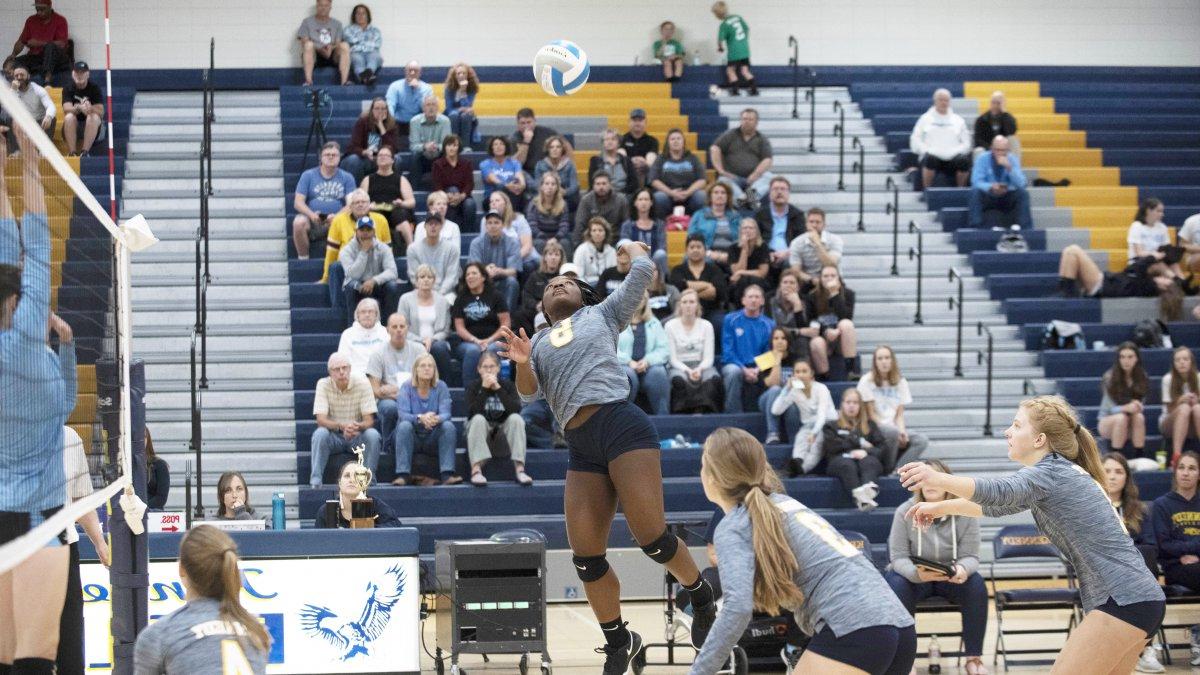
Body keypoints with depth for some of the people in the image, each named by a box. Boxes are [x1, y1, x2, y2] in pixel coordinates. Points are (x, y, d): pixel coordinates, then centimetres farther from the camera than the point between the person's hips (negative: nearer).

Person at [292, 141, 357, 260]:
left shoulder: (347, 178, 13)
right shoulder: (308, 175, 11)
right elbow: (298, 202, 4)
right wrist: (311, 214, -18)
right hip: (312, 219, 0)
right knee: (299, 222, -35)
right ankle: (303, 259, -19)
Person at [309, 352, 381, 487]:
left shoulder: (362, 383, -9)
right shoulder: (323, 384, -9)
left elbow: (369, 420, -13)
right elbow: (321, 420, -18)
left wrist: (358, 426, -37)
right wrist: (341, 426, -38)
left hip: (358, 436, 0)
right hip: (334, 437, 0)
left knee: (373, 435, -30)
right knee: (319, 433, -31)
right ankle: (315, 480, -30)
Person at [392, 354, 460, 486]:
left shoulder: (441, 387, -3)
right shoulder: (407, 387, -6)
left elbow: (446, 414, -14)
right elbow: (403, 415, -19)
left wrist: (437, 419, -39)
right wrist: (420, 418, -40)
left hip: (433, 437, 1)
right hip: (412, 437, -1)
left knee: (448, 426, -26)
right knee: (404, 425, -31)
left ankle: (447, 474, -34)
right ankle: (403, 475, -35)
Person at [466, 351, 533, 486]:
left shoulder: (508, 385, 2)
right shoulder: (474, 388, -1)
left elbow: (516, 409, -17)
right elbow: (472, 413, -19)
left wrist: (498, 388, -21)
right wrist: (484, 388, -22)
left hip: (503, 429, 1)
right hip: (482, 430, -1)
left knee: (516, 418, -28)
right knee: (478, 419, -32)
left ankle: (519, 469, -35)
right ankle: (476, 469, -42)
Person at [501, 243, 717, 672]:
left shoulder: (600, 314, 18)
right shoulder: (539, 344, 26)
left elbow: (643, 273, 13)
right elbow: (529, 394, 12)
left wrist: (633, 248, 33)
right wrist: (522, 364, -8)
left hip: (622, 427, -4)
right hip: (582, 450, 4)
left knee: (651, 537, -12)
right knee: (586, 558, -2)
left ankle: (702, 597, 14)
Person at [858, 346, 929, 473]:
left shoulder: (900, 382, 12)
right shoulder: (867, 381, -1)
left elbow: (899, 414, 8)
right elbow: (871, 414, -6)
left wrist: (902, 431, -13)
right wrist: (896, 431, -15)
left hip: (894, 428, 5)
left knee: (922, 440, -21)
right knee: (893, 432, -37)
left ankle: (896, 470, -30)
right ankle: (887, 470, -19)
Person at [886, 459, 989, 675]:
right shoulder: (904, 512, -13)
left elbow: (970, 556, -11)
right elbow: (899, 558, -15)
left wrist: (962, 569, -38)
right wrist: (917, 573, -39)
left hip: (951, 577, 1)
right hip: (914, 575, -1)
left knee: (977, 586, -29)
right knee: (898, 587, -35)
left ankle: (973, 657, -17)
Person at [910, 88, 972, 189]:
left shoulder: (958, 120, 21)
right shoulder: (925, 119, 17)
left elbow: (966, 143, 14)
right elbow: (915, 141, 9)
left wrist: (954, 152, -5)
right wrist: (928, 150, -8)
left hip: (952, 158, 1)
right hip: (932, 155, -1)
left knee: (964, 160, -33)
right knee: (930, 158, -38)